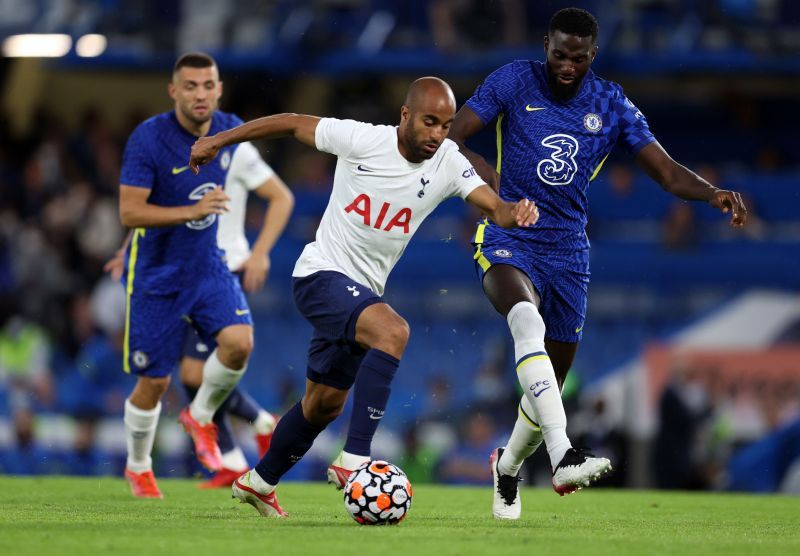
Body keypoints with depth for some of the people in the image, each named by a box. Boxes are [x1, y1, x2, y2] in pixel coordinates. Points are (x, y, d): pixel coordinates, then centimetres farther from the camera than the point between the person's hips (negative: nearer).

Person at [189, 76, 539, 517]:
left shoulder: (447, 164, -6)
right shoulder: (362, 140, -16)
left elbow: (493, 206, -17)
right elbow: (292, 124, -4)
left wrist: (513, 212, -41)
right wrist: (219, 141, 2)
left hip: (363, 292, 6)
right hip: (322, 275, -6)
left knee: (325, 403, 17)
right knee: (394, 331, -32)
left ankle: (258, 482, 39)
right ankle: (355, 461, -35)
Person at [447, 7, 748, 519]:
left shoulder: (612, 105, 3)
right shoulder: (513, 82, -3)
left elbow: (667, 172, -2)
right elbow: (450, 141, -3)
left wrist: (714, 193, -22)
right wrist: (492, 179, -22)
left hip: (568, 251, 4)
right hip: (507, 240, -4)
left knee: (550, 384, 10)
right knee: (528, 320, -36)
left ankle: (508, 467, 41)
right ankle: (562, 454, -47)